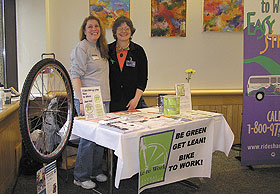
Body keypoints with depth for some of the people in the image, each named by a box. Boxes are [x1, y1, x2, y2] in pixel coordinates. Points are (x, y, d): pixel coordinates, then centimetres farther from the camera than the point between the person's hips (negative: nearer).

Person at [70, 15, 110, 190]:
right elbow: (76, 76, -13)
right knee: (89, 137, -6)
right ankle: (81, 177, 8)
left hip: (103, 99, 8)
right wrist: (82, 101, -20)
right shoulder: (81, 48, -7)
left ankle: (96, 171, 27)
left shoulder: (101, 48, 18)